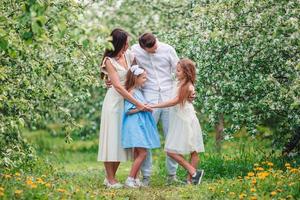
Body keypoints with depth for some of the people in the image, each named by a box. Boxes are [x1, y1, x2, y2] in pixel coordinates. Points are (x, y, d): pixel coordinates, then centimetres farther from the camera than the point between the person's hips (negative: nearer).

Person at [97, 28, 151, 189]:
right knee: (112, 138, -2)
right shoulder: (109, 61, -13)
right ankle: (110, 179, 4)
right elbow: (118, 86, -19)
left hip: (127, 101, 6)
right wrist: (138, 104, -23)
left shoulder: (128, 55, 3)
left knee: (122, 139, 7)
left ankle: (110, 177, 15)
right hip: (114, 101, -6)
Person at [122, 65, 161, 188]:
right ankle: (130, 179, -9)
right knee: (142, 153, -13)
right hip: (135, 125, -10)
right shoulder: (131, 92, -14)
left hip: (140, 125, 10)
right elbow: (128, 110, -17)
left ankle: (135, 179, 13)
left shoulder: (139, 91, 13)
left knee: (138, 153, 9)